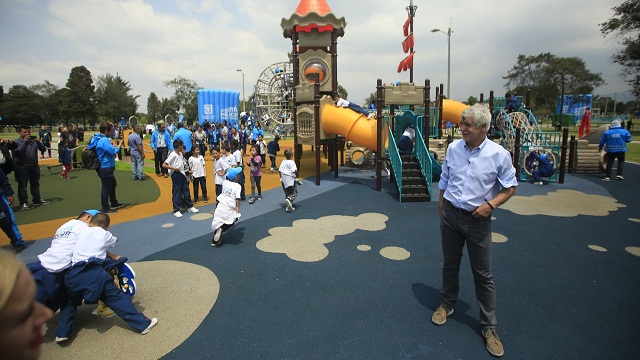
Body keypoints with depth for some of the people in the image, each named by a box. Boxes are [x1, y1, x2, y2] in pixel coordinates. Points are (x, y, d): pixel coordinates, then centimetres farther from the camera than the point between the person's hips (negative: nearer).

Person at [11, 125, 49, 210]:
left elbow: (43, 149, 0)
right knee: (22, 186, 1)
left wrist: (38, 142, -16)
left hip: (34, 166, 4)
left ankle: (37, 200, 24)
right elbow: (18, 152, -17)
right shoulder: (16, 142, -3)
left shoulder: (33, 141, 7)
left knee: (35, 184, 14)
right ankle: (24, 203, 7)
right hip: (22, 167, -4)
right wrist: (24, 142, -20)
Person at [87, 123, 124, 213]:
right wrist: (118, 146, -7)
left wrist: (114, 146, 8)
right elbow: (113, 152, -23)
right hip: (106, 168, -11)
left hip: (103, 167, 11)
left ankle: (114, 204, 34)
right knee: (106, 187, 0)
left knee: (112, 184, 22)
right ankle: (105, 208, 10)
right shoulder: (104, 140, -22)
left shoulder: (96, 138, 10)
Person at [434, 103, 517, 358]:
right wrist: (441, 209, 11)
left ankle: (489, 327, 22)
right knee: (450, 265, 18)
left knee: (483, 274, 6)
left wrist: (490, 205, -18)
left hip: (477, 220, -3)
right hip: (451, 215, 3)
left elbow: (510, 187, -3)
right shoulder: (453, 148, -2)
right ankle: (446, 305, 40)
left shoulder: (499, 154, -12)